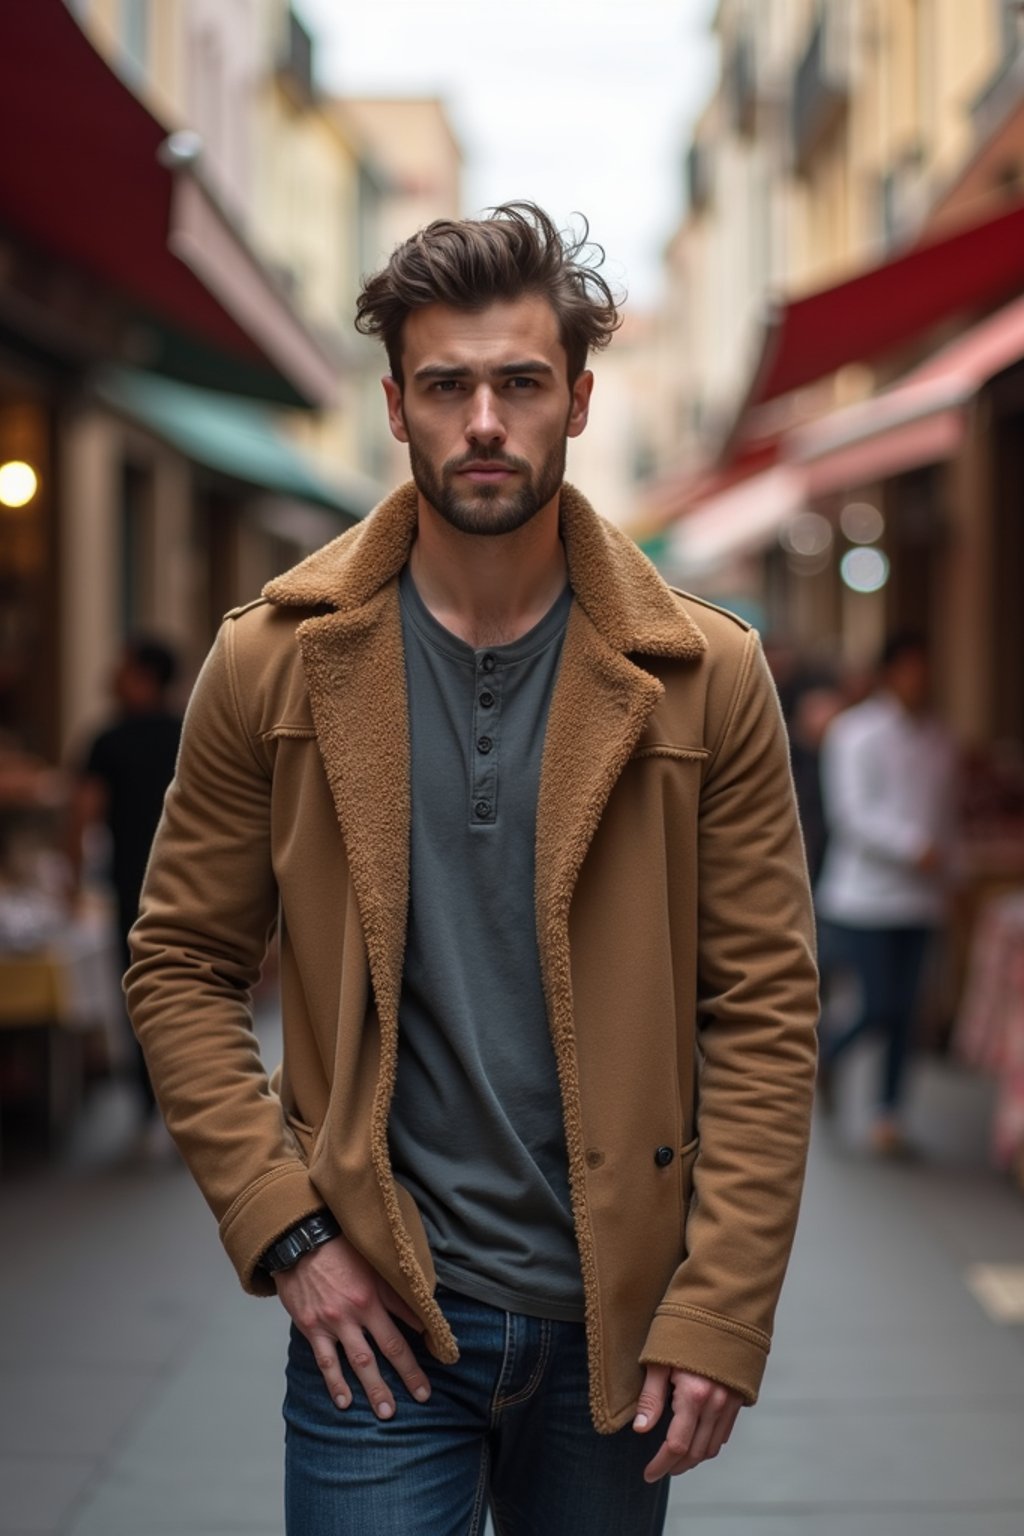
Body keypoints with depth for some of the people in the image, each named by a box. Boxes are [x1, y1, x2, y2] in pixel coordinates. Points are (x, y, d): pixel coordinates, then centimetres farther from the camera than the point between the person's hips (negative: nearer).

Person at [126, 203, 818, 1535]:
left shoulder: (704, 676, -2)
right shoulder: (278, 662, -1)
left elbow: (766, 1006, -2)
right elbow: (182, 963, 3)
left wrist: (721, 1314, -7)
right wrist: (286, 1227, -7)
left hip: (615, 1318, 1)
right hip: (377, 1318, -1)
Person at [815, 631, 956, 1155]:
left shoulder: (940, 740, 12)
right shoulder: (855, 733, -7)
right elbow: (852, 813, -15)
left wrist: (944, 874, 14)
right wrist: (913, 846, -24)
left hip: (918, 899, 5)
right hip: (865, 892, -5)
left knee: (904, 1012, 4)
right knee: (880, 1008, -8)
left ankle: (889, 1113, 13)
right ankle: (829, 1053, 21)